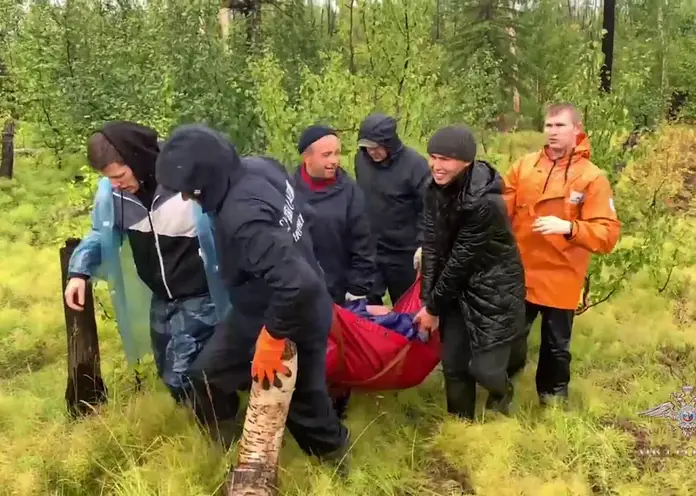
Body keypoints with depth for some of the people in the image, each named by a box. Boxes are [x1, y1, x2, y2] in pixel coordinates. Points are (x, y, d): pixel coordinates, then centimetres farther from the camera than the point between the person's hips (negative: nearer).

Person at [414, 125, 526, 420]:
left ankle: (501, 395, 31)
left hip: (494, 288, -6)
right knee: (453, 364, 8)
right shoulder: (436, 189, -5)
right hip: (458, 287, 6)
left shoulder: (484, 202, -27)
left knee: (483, 367, -5)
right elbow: (432, 246, -5)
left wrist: (433, 307, -14)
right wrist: (427, 300, -10)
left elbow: (461, 260, -22)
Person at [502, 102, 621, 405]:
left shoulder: (592, 178, -7)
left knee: (557, 348, 14)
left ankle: (553, 402, 37)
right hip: (519, 275, 2)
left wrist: (568, 227, -29)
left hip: (560, 280, -2)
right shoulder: (524, 166, 2)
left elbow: (608, 234, -13)